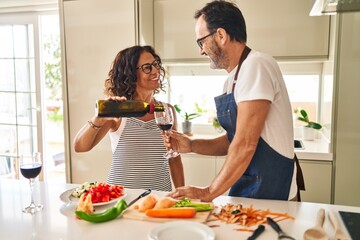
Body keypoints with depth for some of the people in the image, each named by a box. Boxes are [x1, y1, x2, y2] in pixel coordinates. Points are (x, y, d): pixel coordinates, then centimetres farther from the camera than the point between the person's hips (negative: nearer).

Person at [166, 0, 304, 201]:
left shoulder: (255, 65, -19)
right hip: (245, 186, 8)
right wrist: (191, 145, 1)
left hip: (270, 192, -8)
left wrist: (208, 193, -16)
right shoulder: (233, 79, 10)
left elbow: (245, 145, -23)